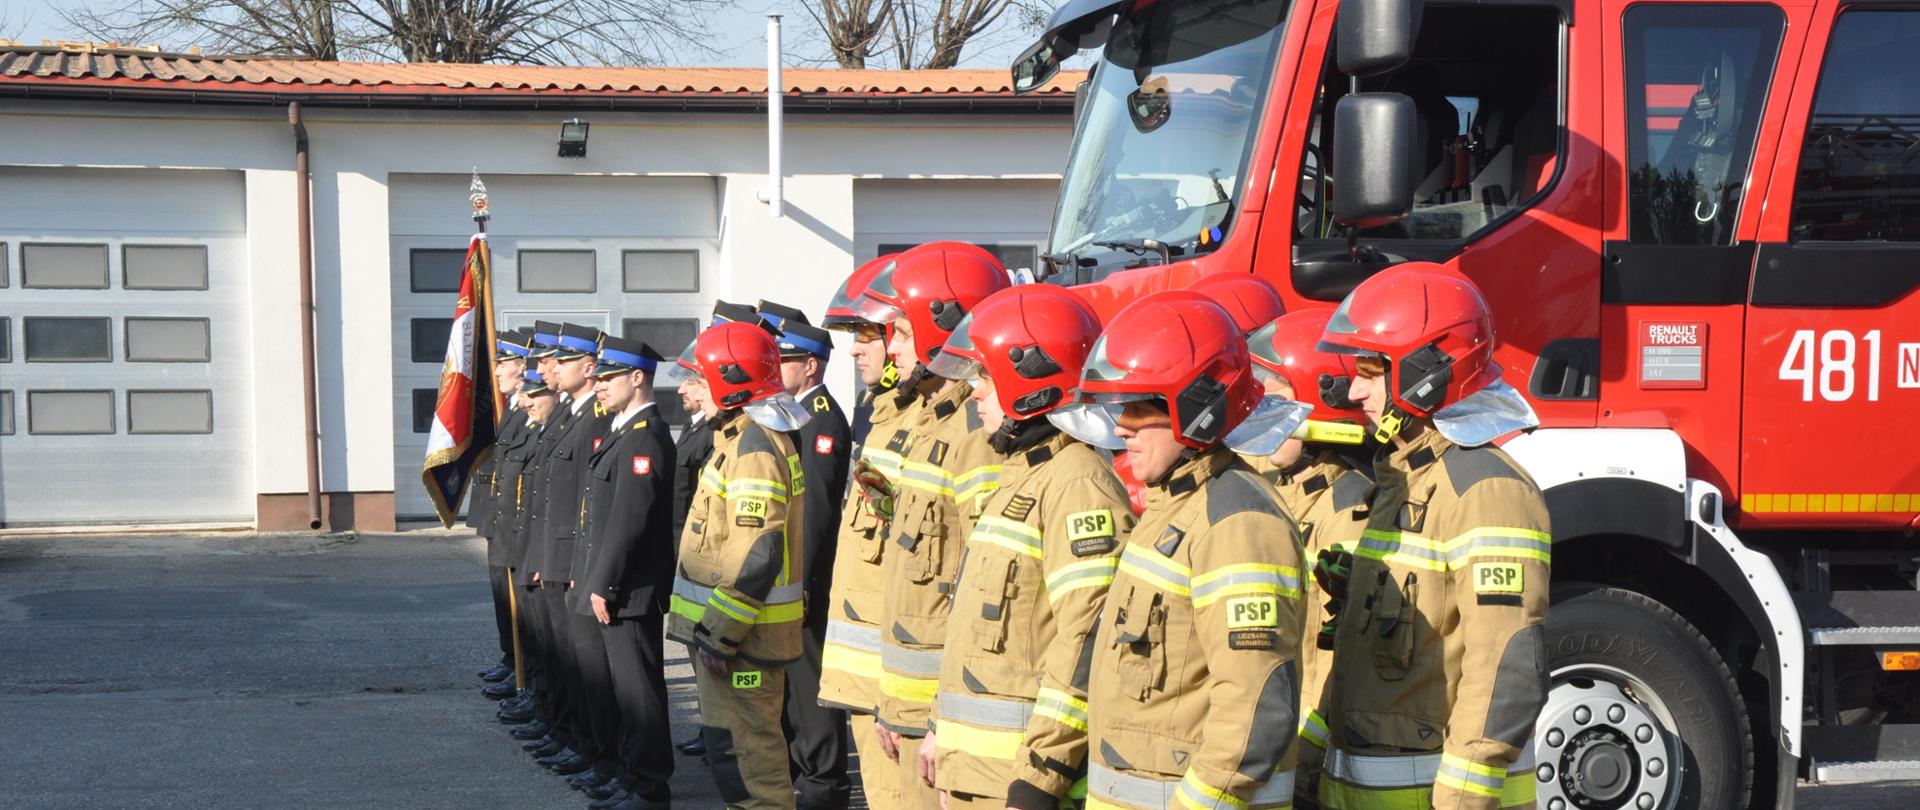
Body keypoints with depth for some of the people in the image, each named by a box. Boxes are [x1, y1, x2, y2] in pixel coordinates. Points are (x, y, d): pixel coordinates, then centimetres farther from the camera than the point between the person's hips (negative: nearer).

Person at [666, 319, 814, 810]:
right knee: (729, 738, 17)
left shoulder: (754, 447, -19)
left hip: (742, 636, -11)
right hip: (729, 626, 11)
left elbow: (757, 554, -26)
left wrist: (720, 633, -23)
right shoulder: (743, 436, 14)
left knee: (746, 746, -6)